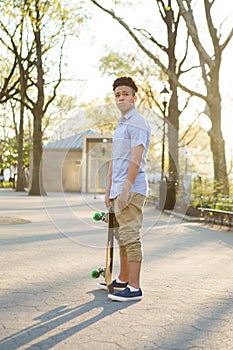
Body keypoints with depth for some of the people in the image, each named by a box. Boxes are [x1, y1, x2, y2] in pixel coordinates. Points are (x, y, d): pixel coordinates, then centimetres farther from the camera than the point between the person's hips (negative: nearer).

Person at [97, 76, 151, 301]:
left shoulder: (137, 123, -9)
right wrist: (109, 189, 21)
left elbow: (135, 159, -18)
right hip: (119, 190, 10)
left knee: (130, 237, -9)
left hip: (132, 189, -10)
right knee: (121, 236, 16)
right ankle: (123, 280, 28)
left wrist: (125, 188, -22)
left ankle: (134, 288, -4)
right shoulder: (120, 125, 22)